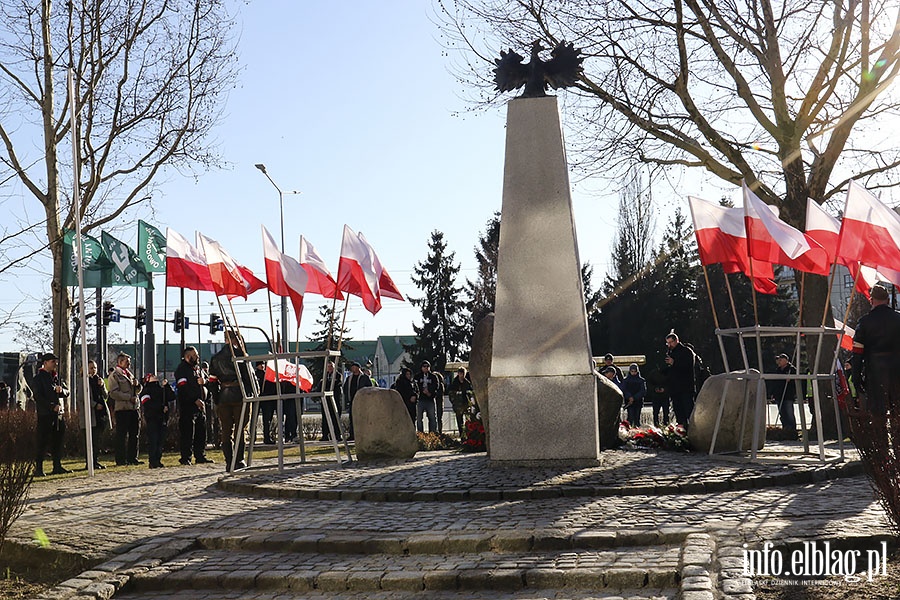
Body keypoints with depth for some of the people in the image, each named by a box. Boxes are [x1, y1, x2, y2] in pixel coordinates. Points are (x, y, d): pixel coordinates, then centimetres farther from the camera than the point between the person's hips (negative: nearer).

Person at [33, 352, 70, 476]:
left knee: (58, 441, 9)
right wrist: (52, 406, -19)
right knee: (42, 442, -4)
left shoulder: (56, 376, 17)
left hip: (59, 414, 7)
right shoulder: (39, 378, -4)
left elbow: (67, 393, 15)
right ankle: (38, 469, 0)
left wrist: (61, 390, -8)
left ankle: (58, 466, 16)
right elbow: (38, 397, -12)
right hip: (45, 414, -7)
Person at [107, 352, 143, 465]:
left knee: (134, 434, 8)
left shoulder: (129, 373, 21)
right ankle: (121, 459, 2)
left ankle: (132, 458, 15)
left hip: (133, 407, 7)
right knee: (122, 435, -3)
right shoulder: (114, 375, -2)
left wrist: (137, 384, 2)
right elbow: (114, 393, -13)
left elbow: (137, 390, 24)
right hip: (122, 408, -7)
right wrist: (129, 397, -16)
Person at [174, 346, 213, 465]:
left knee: (201, 431, 8)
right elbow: (184, 387, -15)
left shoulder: (197, 368, 19)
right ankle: (186, 457, -2)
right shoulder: (182, 369, -6)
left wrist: (204, 381, 1)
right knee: (187, 432, -7)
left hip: (200, 404, 8)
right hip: (187, 405, -8)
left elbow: (206, 382, 26)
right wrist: (195, 400, -20)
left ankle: (200, 456, 14)